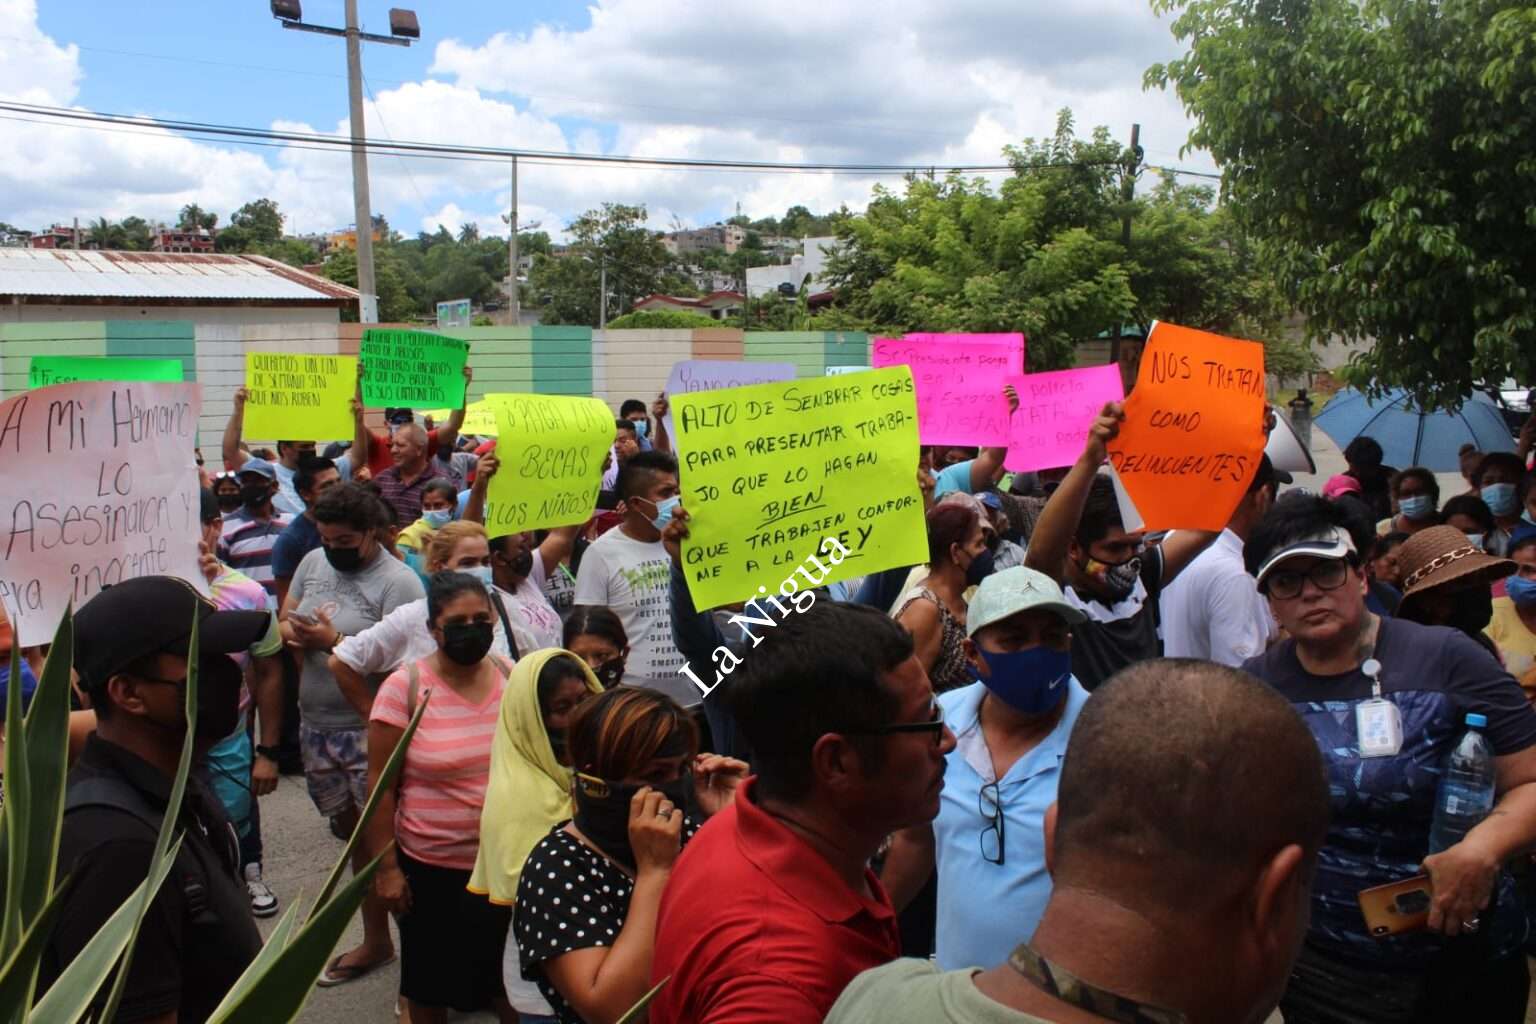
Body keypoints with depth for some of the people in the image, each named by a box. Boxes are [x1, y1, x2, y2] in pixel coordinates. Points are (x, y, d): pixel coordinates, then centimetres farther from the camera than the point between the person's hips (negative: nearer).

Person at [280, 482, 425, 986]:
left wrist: (333, 641, -22)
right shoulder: (313, 562, 9)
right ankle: (375, 939, 26)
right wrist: (296, 635, -8)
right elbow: (283, 621, 15)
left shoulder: (398, 581, -13)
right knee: (352, 830, 15)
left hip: (371, 730, -7)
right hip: (316, 723, 7)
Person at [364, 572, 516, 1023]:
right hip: (431, 867, -2)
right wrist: (386, 867, -8)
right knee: (431, 984, 16)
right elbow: (381, 786, -8)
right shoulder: (403, 687, -13)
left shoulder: (513, 677, -3)